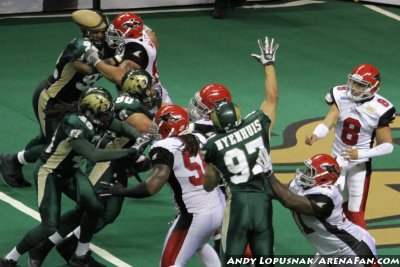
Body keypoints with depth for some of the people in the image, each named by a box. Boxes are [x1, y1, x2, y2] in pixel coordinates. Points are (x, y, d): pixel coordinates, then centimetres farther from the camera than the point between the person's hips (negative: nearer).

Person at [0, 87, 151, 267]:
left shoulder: (94, 117, -14)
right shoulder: (73, 124, -36)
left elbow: (121, 127, 1)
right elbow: (93, 155, -43)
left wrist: (140, 139, -20)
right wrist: (130, 152, -43)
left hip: (70, 171, 7)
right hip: (49, 173, -7)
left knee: (95, 207, -11)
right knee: (50, 227, -13)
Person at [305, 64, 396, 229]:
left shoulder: (378, 109, -18)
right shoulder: (341, 96, -11)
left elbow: (388, 146, -15)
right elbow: (328, 122, -23)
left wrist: (361, 154, -27)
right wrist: (315, 135, -45)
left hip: (360, 164, -4)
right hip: (338, 159, 4)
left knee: (355, 212, -5)